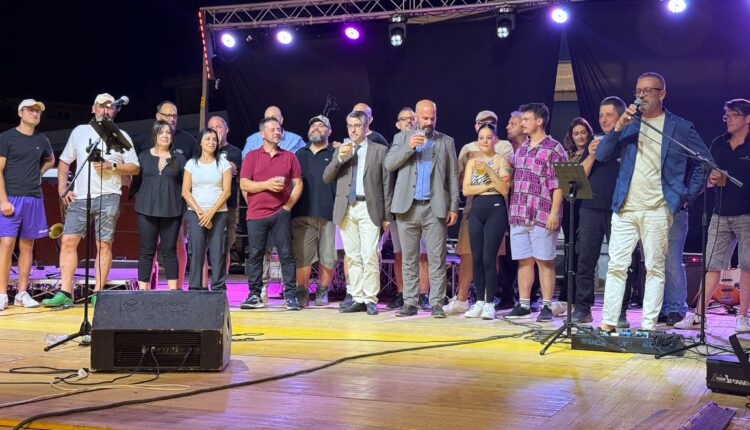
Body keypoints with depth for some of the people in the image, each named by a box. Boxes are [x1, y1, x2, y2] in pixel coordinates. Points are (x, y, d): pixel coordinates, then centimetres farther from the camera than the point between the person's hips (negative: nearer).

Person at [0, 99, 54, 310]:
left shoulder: (42, 140, 13)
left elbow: (50, 160, 33)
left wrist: (38, 172, 13)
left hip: (34, 198, 5)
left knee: (27, 246, 6)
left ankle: (22, 293, 11)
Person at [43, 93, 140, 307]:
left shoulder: (121, 136, 9)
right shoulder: (80, 131, 14)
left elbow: (135, 168, 6)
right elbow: (64, 162, 16)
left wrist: (111, 166, -10)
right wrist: (63, 189, 5)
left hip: (108, 198, -2)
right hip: (80, 197, 2)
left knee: (104, 245, -2)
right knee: (68, 241, -6)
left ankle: (97, 293, 4)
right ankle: (65, 293, -4)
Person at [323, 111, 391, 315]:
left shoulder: (380, 150, 6)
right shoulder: (341, 150, 16)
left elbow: (386, 184, 3)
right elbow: (326, 178, 8)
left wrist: (387, 215, -1)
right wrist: (339, 157, -8)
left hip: (369, 208, -4)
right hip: (346, 209, 4)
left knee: (369, 256, -10)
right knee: (353, 257, 5)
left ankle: (370, 299, -4)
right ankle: (357, 299, 10)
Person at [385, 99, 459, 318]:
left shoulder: (446, 142, 11)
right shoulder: (402, 138, 12)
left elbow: (452, 176, 8)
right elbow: (389, 164, -1)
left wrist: (454, 207, 0)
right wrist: (408, 147, -14)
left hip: (435, 208, -1)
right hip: (408, 207, 1)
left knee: (437, 259, -4)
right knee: (409, 259, 4)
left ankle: (437, 304, -1)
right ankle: (410, 303, 9)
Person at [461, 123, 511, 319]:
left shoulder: (501, 161, 1)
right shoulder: (472, 162, 13)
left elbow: (504, 190, -9)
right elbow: (466, 190, 2)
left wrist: (489, 171, -16)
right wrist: (488, 185, -9)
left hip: (495, 210, -4)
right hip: (476, 211, 4)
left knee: (489, 258, -8)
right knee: (476, 258, 3)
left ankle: (489, 303, -1)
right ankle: (479, 302, 11)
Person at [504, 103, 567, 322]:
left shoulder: (554, 149, -5)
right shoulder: (521, 149, 17)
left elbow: (558, 184, -10)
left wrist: (554, 212, -17)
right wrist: (511, 209, 14)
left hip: (543, 216, -6)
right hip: (519, 214, 7)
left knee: (544, 261, -1)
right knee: (524, 260, 9)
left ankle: (546, 306, 4)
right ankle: (523, 305, 15)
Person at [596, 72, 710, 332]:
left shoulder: (681, 128, 4)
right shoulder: (629, 124, 12)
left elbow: (705, 162, 6)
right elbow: (601, 155, 3)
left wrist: (688, 196, 1)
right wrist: (618, 128, -11)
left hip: (658, 211, -3)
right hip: (624, 209, 3)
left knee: (655, 268, 1)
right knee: (616, 266, 1)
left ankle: (649, 326, 5)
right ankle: (608, 322, 5)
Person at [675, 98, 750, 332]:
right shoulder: (718, 144, 11)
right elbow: (708, 179, 17)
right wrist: (712, 178, -4)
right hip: (721, 214, 4)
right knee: (712, 266, 3)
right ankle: (698, 315, 4)